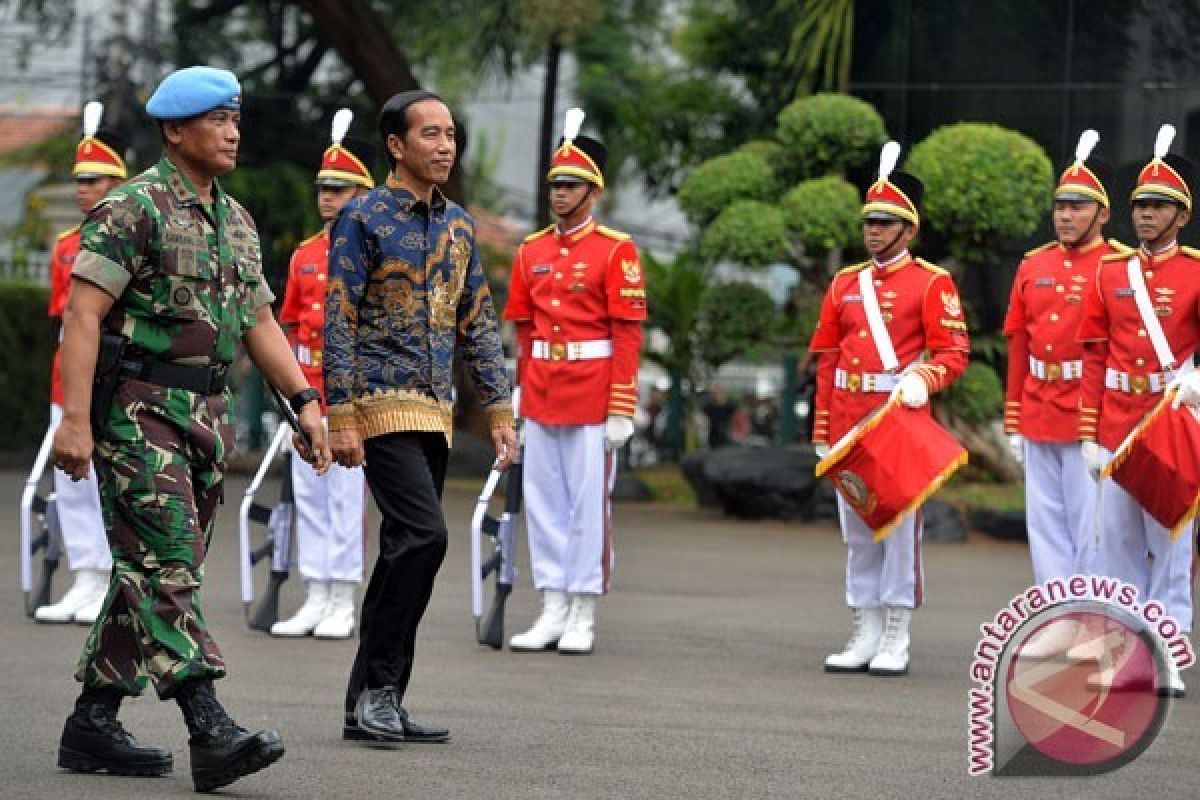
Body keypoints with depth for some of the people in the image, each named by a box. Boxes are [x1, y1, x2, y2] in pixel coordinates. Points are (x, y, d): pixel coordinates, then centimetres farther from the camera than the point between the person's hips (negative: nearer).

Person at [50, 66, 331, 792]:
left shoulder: (236, 220, 15)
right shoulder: (134, 208, -10)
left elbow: (259, 321, 19)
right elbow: (83, 312, -15)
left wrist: (305, 400, 8)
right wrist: (76, 416, -22)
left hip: (207, 412, 8)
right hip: (138, 410, -8)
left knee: (149, 573, 10)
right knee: (167, 568, -12)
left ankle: (93, 726, 17)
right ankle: (211, 732, -20)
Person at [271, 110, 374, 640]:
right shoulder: (304, 255, 12)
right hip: (308, 393, 6)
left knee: (346, 496, -3)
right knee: (308, 496, 8)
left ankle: (342, 606, 3)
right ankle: (314, 601, 14)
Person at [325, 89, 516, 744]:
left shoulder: (458, 224, 14)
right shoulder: (363, 218, -6)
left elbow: (478, 323, 17)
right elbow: (338, 324, -9)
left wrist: (499, 411, 9)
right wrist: (340, 418, -15)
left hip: (436, 413, 7)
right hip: (382, 406, -7)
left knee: (404, 550, 7)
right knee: (423, 533, -20)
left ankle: (371, 704, 11)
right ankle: (380, 686, -13)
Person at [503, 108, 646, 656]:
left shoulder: (615, 251, -6)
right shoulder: (531, 252, 11)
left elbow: (628, 333, -9)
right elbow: (522, 330, 15)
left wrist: (622, 411, -13)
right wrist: (516, 399, 12)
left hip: (592, 399, -6)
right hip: (540, 399, 6)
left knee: (588, 503, -1)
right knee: (543, 503, 7)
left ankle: (583, 617, 4)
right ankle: (552, 612, 13)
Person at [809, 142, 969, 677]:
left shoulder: (933, 284, -1)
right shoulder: (845, 284, 13)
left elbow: (953, 352, -6)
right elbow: (826, 360, 15)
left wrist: (923, 380, -26)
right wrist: (822, 431, 11)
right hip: (849, 422, 5)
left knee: (900, 526, -3)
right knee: (857, 529, 8)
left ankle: (896, 641, 2)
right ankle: (866, 636, 15)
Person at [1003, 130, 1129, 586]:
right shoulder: (1033, 266, 12)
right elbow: (1017, 346, 14)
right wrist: (1013, 423, 12)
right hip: (1039, 423, 6)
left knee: (1091, 524, -3)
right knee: (1045, 522, 8)